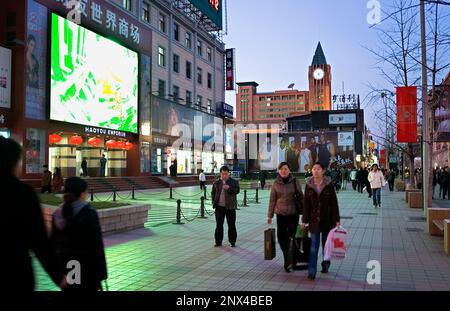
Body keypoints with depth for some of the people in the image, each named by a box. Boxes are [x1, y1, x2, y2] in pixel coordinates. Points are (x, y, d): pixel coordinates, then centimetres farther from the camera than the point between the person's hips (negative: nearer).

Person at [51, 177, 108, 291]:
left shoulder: (58, 213, 4)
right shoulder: (89, 214, -14)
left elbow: (53, 242, 8)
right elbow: (96, 246, -15)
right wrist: (100, 272, -10)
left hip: (64, 267, 6)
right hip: (85, 270, -6)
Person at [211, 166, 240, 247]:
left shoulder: (234, 182, 1)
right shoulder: (216, 183, 8)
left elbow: (237, 190, -11)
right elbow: (213, 193, 14)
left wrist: (229, 188, -26)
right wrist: (214, 202, 4)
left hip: (230, 207, -2)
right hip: (219, 207, 2)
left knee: (231, 225, 3)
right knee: (219, 225, 7)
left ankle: (232, 241, 14)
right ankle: (218, 241, 17)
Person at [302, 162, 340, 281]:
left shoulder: (329, 184, -5)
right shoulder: (309, 185, -2)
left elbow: (334, 202, -3)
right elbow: (306, 203, 0)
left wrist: (336, 219, -5)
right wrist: (304, 220, -1)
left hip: (327, 219, 0)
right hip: (314, 219, 0)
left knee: (326, 243, 13)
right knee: (314, 245, -3)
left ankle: (326, 265, 33)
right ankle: (311, 272, -3)